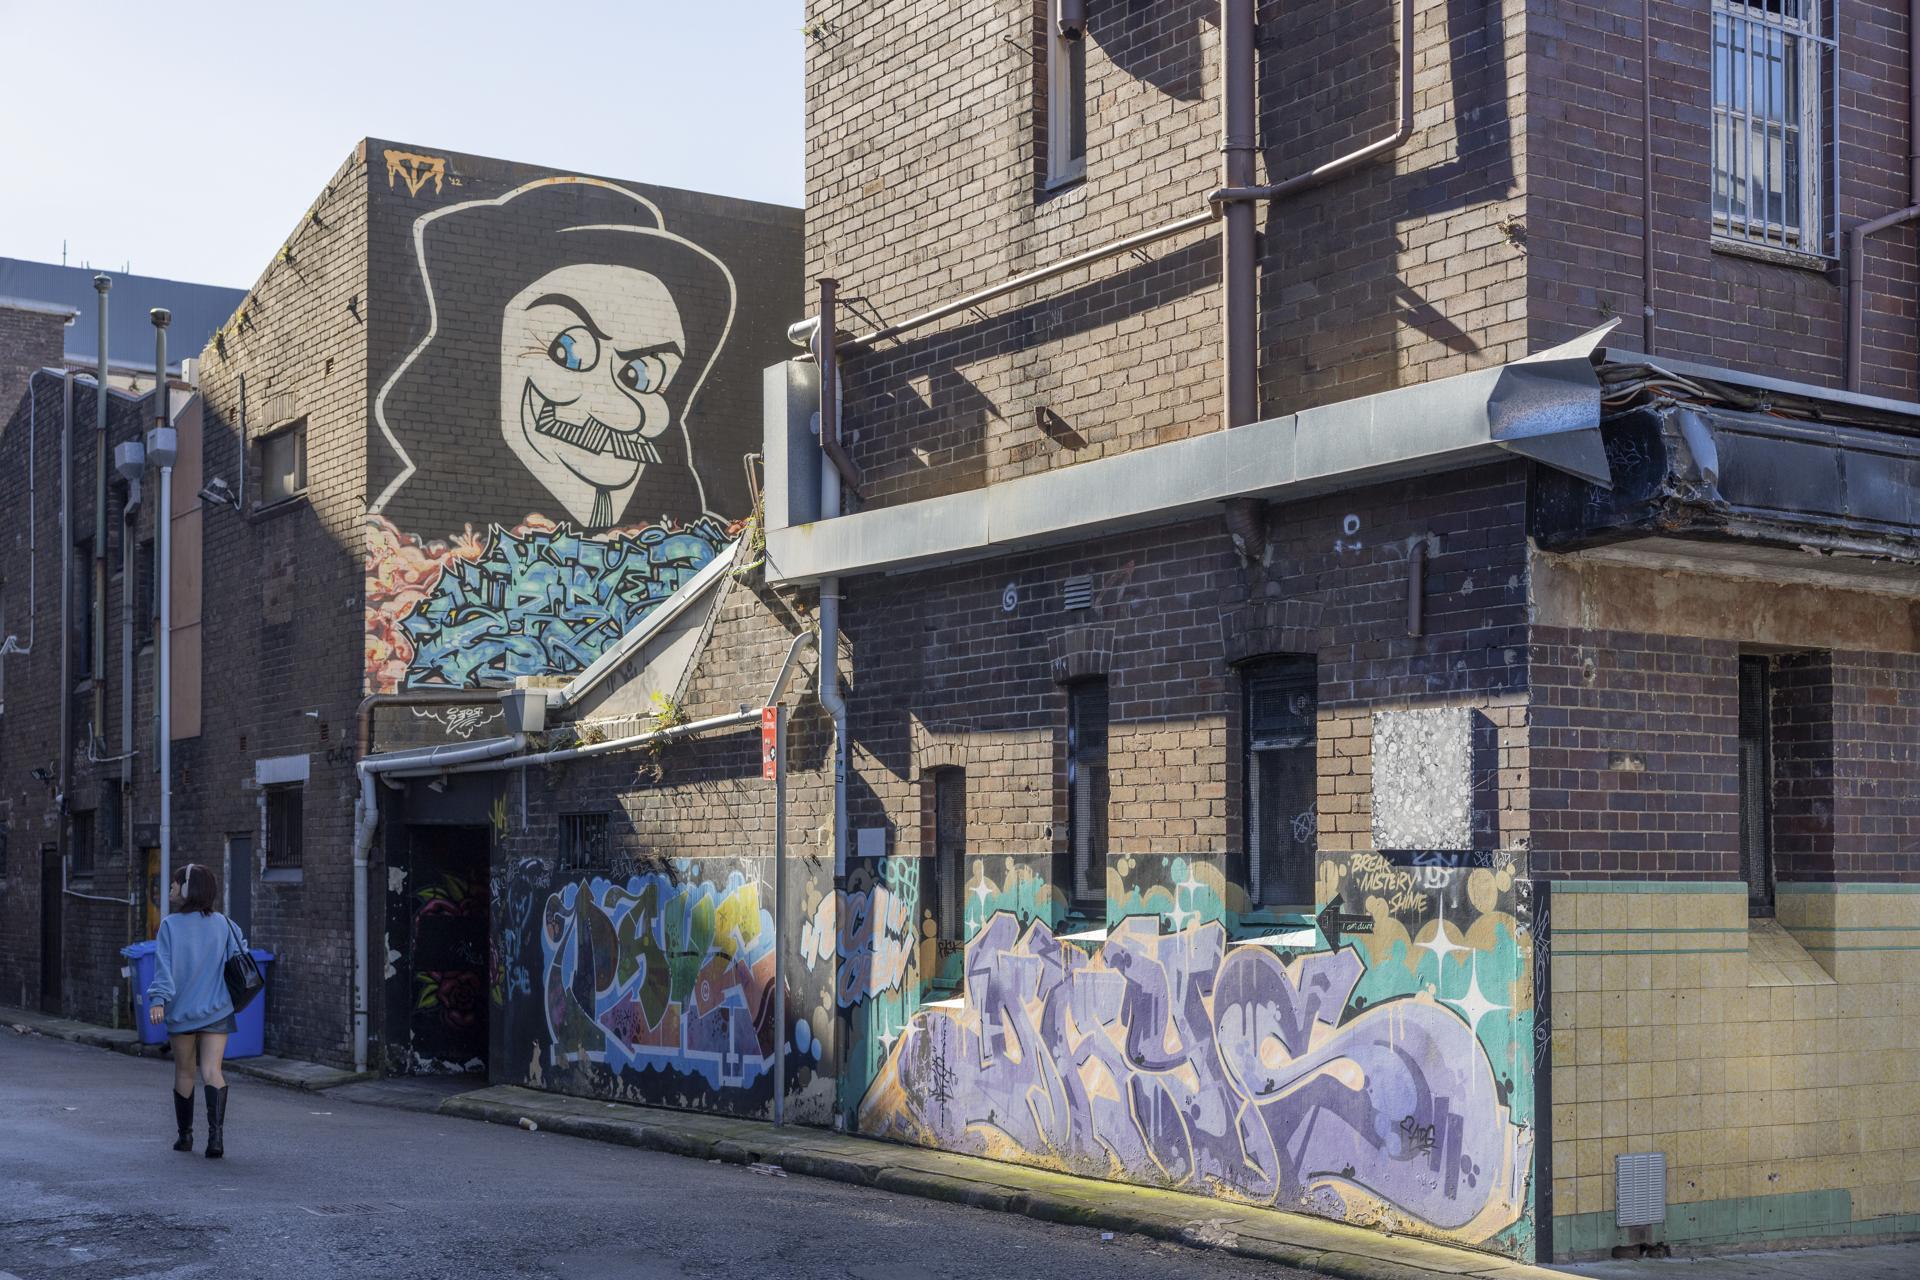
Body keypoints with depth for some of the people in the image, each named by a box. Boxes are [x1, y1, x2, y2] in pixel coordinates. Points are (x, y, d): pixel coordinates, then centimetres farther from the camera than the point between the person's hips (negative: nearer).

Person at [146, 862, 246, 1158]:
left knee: (184, 1072, 14)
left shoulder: (170, 925, -5)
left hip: (181, 1012, -1)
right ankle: (216, 1130, -23)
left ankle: (185, 1134, 22)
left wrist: (158, 1000, -17)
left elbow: (164, 965, -13)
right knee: (212, 1070, -4)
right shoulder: (222, 924, 1)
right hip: (217, 1011, 1)